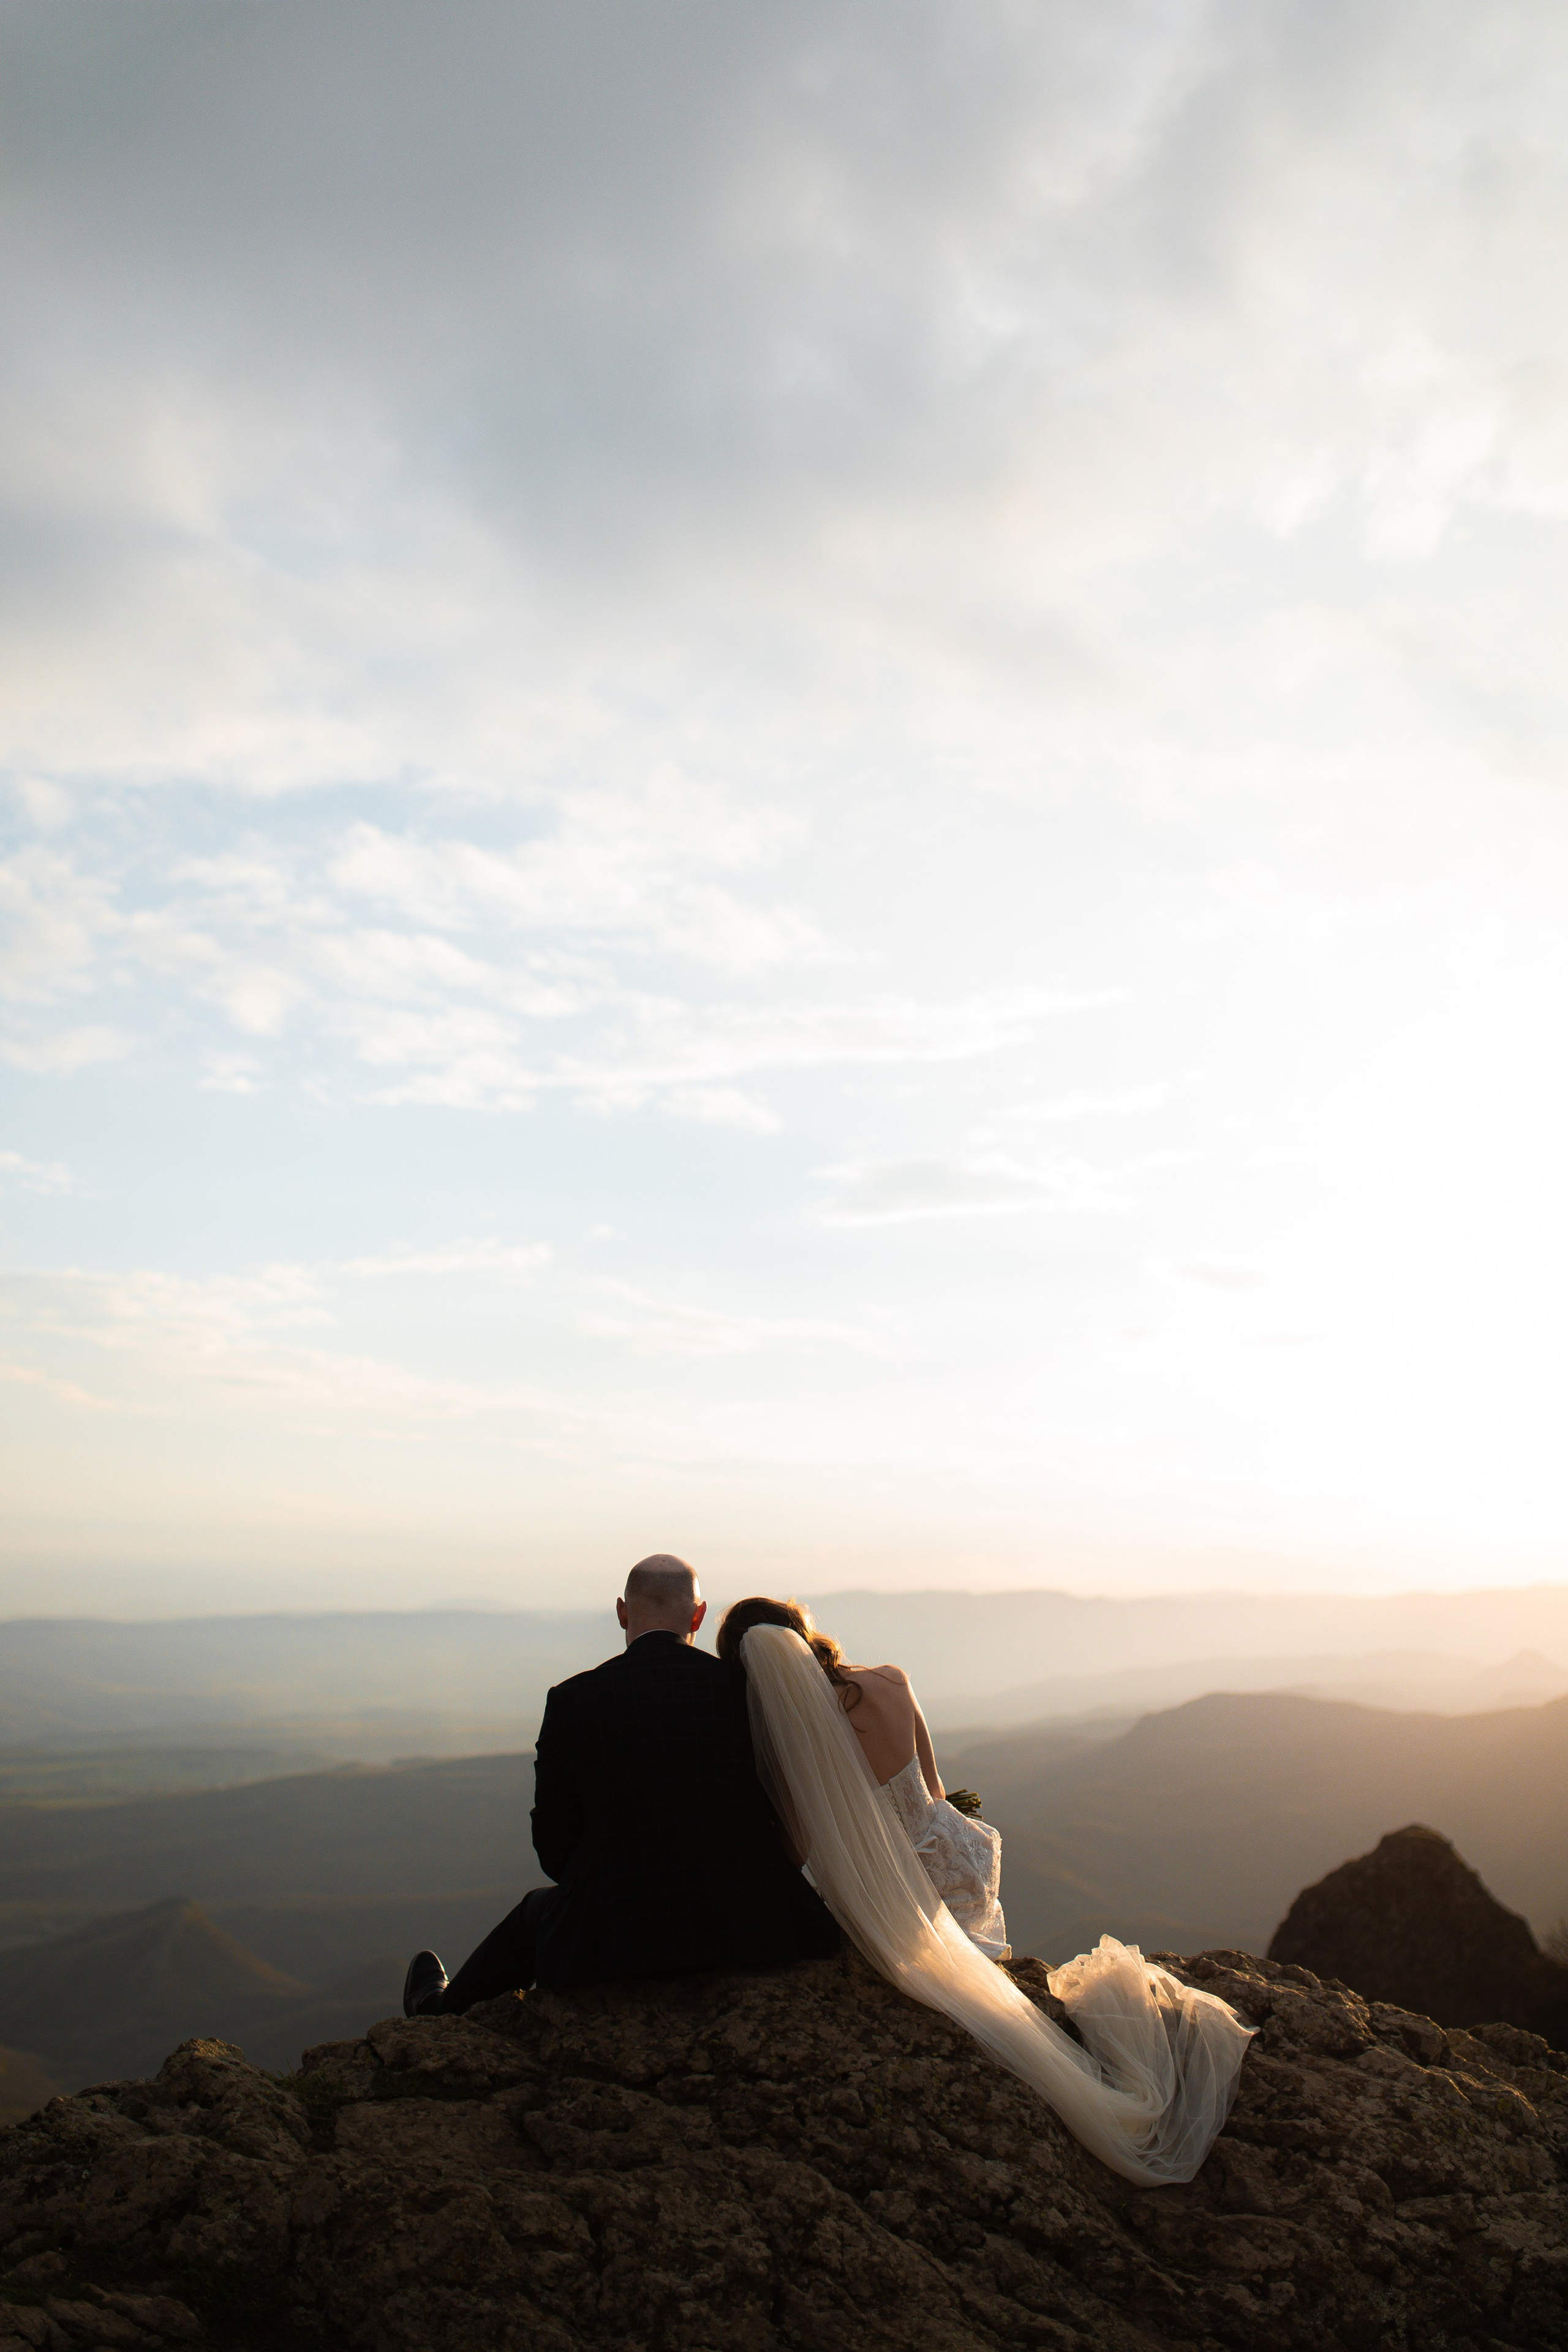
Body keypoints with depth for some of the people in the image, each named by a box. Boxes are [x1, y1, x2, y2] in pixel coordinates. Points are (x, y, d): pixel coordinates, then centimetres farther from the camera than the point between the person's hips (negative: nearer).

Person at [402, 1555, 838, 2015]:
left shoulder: (572, 1701, -6)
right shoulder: (747, 1689, -2)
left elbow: (554, 1847, 3)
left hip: (622, 1940, 0)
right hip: (751, 1930, 1)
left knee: (536, 1913, 32)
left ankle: (442, 2010, 56)